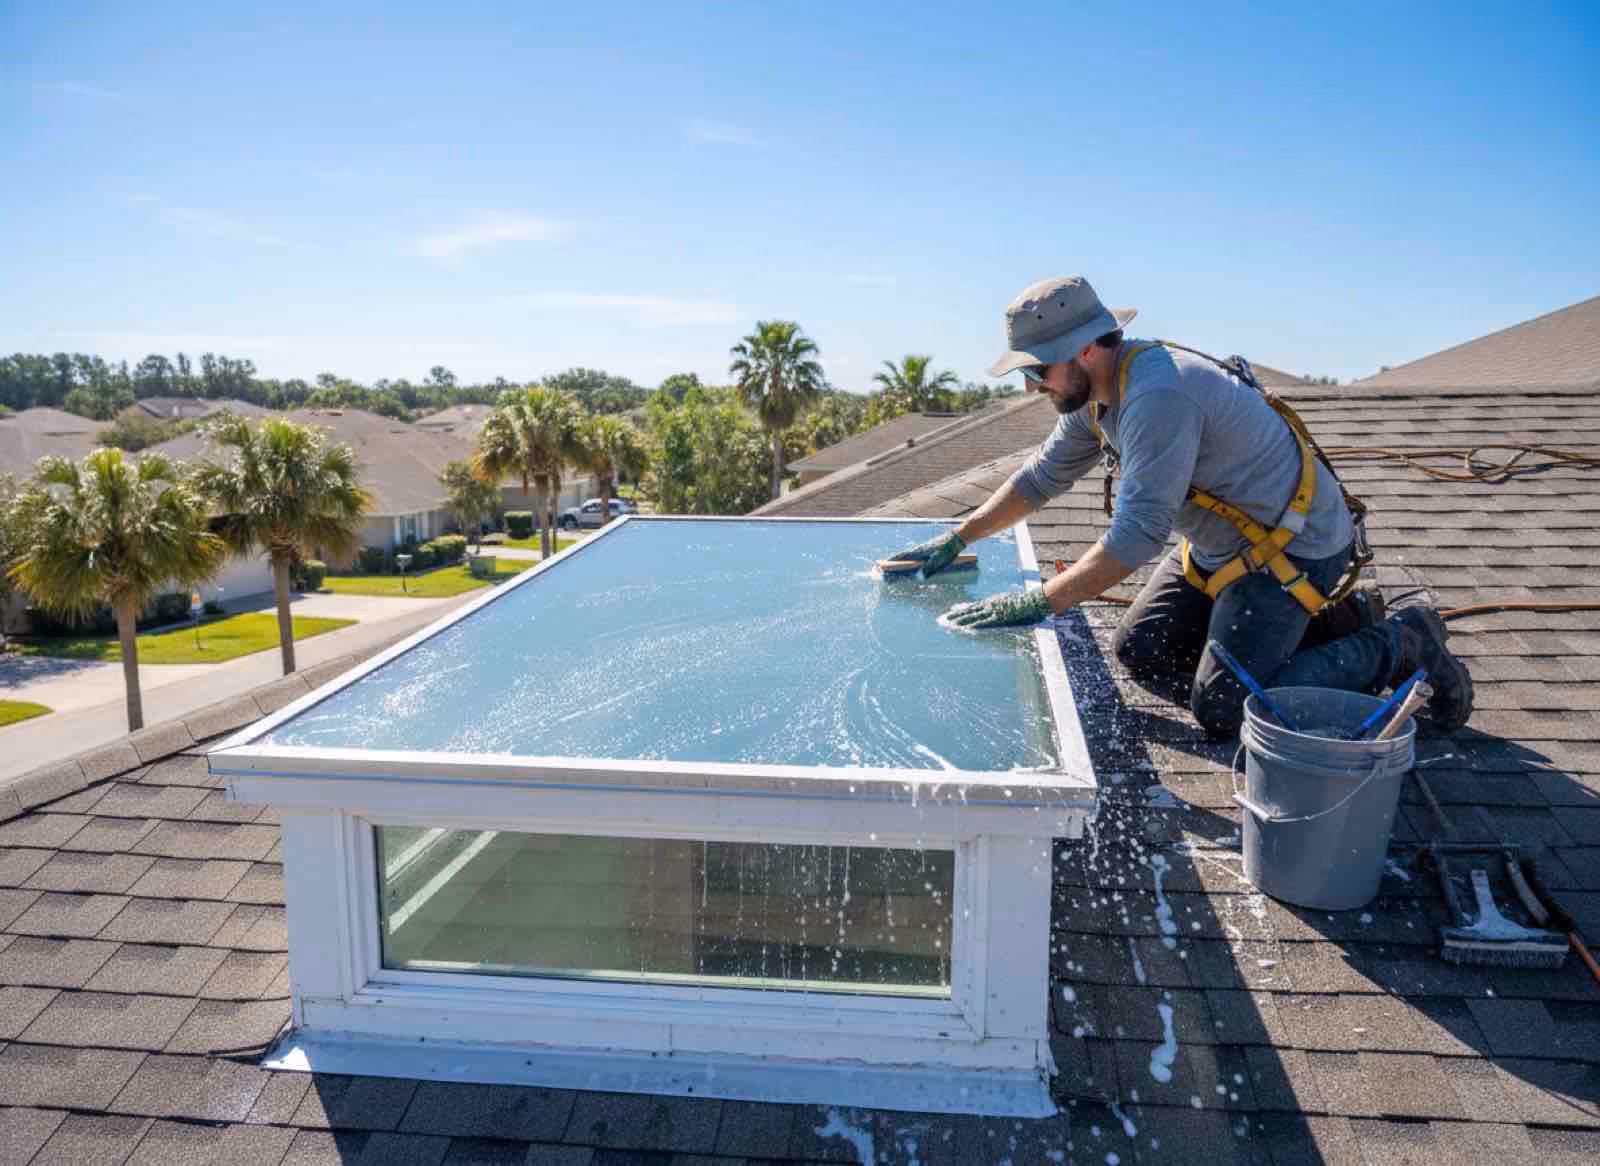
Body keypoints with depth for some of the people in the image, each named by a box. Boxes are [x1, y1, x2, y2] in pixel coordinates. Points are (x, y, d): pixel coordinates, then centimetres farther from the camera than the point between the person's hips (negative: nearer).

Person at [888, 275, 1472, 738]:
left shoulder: (1157, 395, -31)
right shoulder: (1098, 392, -1)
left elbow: (1136, 535, -35)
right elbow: (1042, 476, 11)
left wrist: (1035, 604, -32)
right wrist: (954, 541, 7)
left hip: (1294, 547, -9)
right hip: (1220, 544, 9)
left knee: (1222, 711, -14)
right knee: (1139, 651, 7)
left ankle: (1400, 644, 5)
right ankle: (1313, 627, 18)